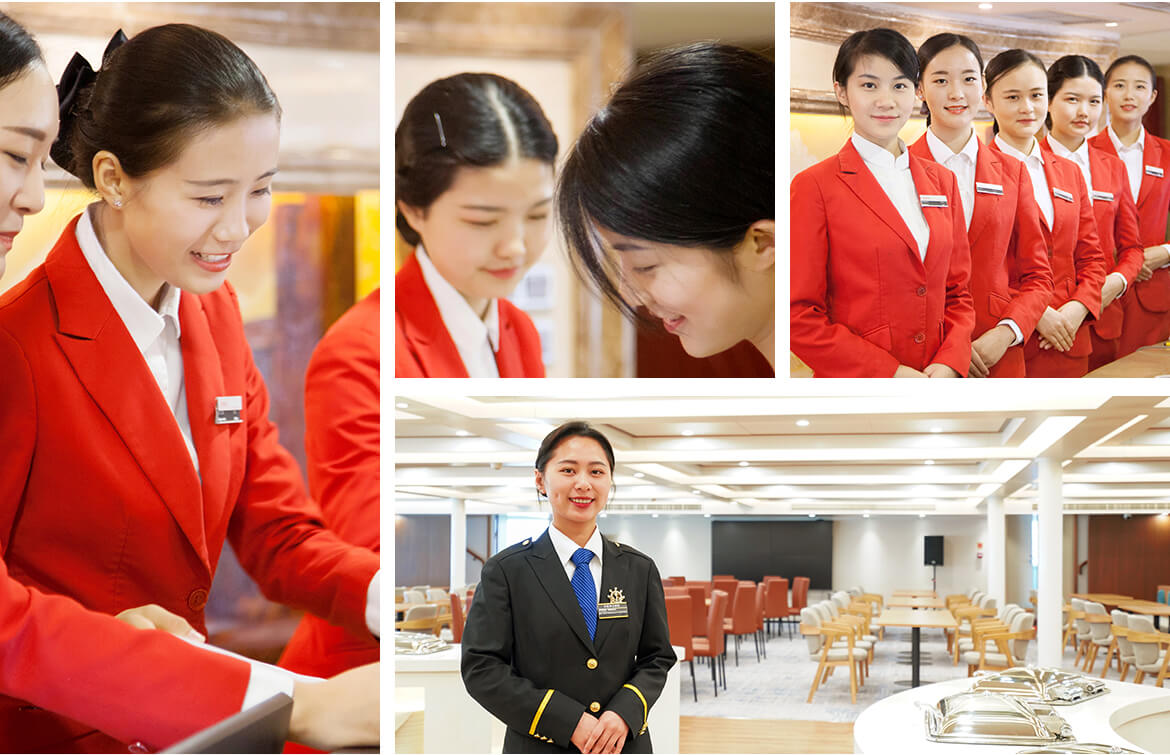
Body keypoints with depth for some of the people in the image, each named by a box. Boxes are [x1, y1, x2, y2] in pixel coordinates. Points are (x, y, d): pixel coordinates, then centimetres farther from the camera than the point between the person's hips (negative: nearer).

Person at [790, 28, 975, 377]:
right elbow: (800, 317, -11)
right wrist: (891, 373, -16)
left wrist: (949, 365, -7)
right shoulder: (815, 186, -7)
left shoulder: (942, 181, 9)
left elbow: (957, 293, 12)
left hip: (938, 377, 4)